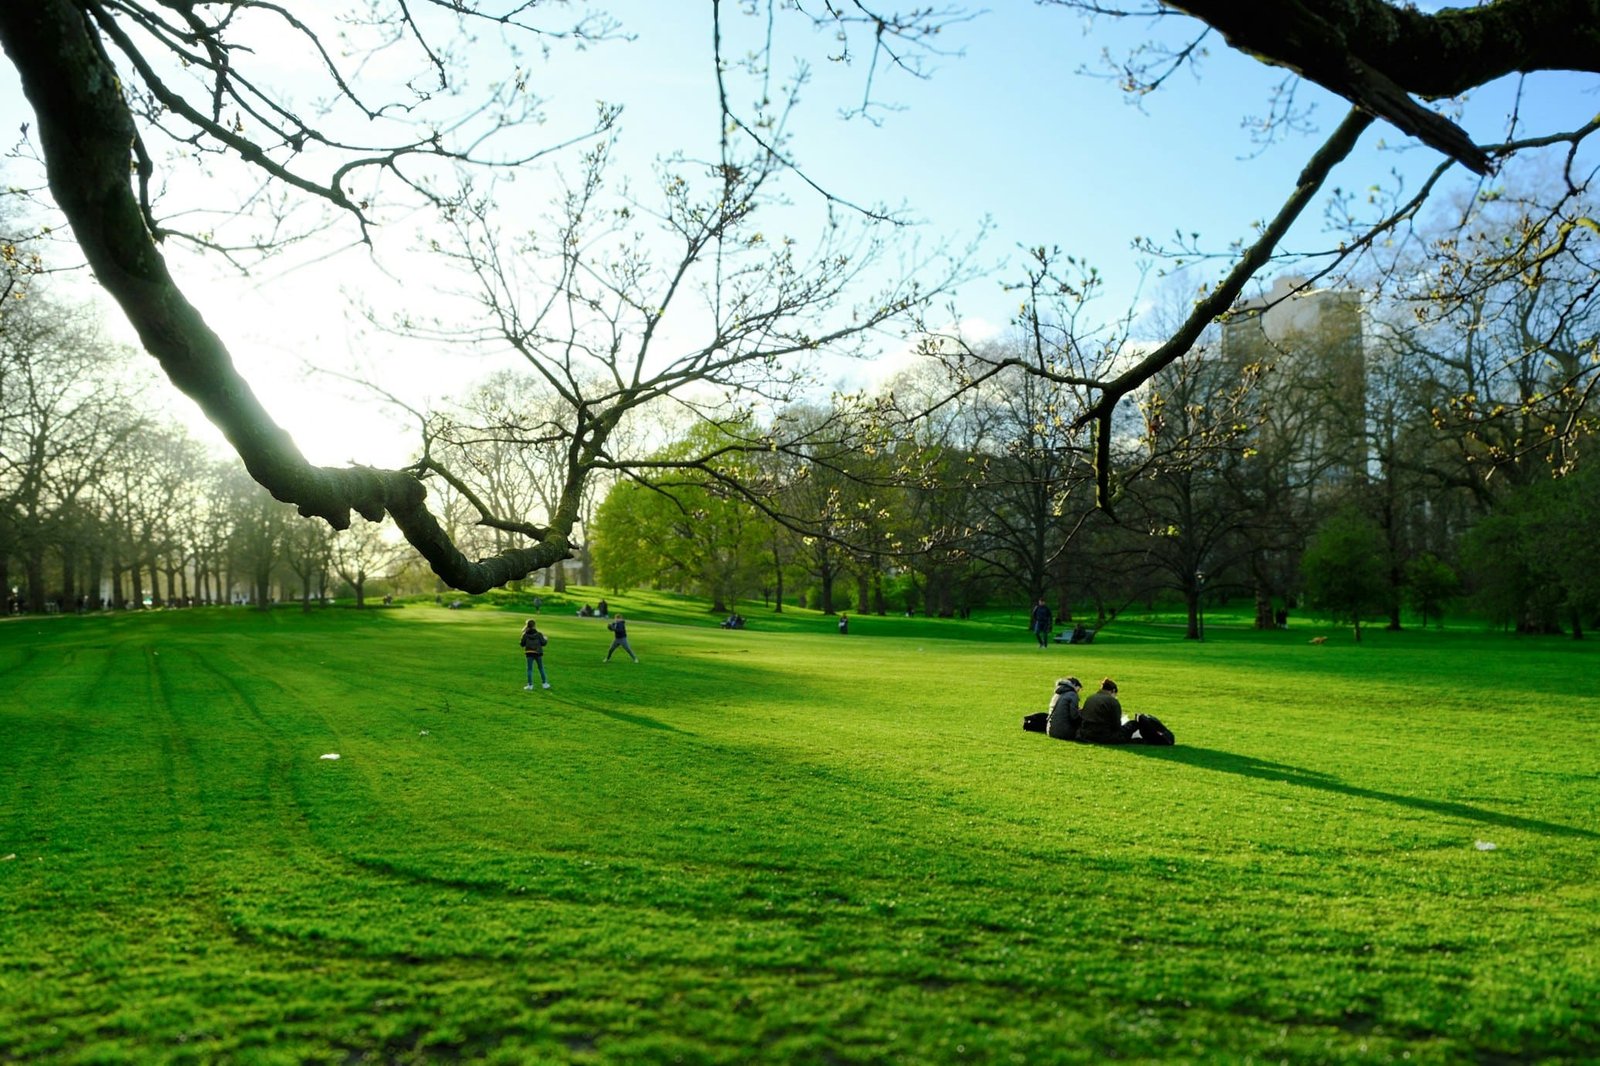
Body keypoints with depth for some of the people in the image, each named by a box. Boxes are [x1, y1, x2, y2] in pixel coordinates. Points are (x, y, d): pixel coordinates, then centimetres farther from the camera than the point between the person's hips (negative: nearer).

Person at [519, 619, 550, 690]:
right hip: (538, 653, 1)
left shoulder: (525, 634, -6)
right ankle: (544, 683, 16)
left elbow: (522, 644, -3)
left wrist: (520, 642, 20)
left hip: (529, 653, -1)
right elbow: (543, 643, -4)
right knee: (541, 668, 12)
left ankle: (530, 685, 1)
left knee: (529, 669, 4)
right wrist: (546, 639, 17)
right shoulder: (538, 634, -6)